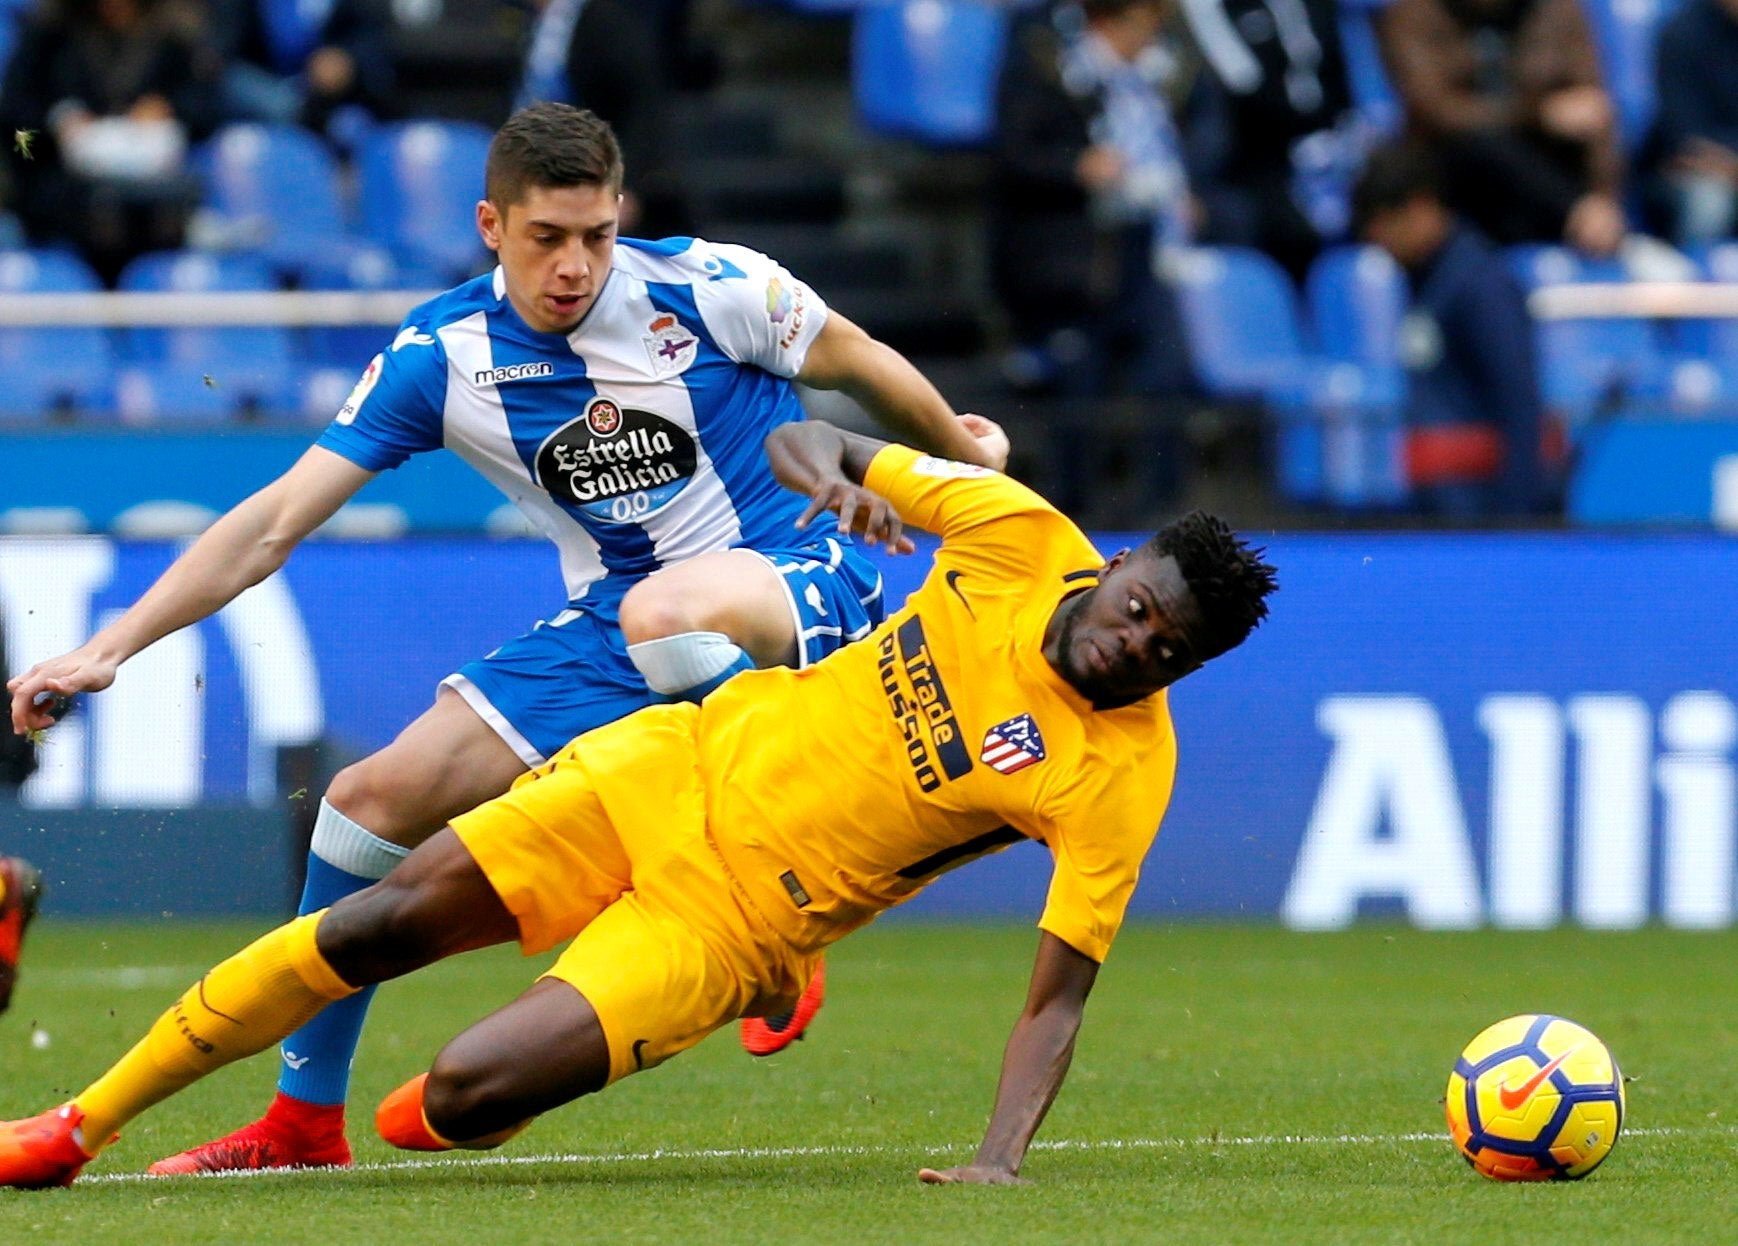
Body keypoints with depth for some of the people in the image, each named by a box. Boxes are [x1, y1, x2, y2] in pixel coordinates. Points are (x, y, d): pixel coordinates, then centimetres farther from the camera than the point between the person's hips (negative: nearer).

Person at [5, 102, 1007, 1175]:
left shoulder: (708, 290, -15)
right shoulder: (442, 354, -7)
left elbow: (856, 363, 5)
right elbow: (277, 522, -7)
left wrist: (965, 452, 21)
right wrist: (108, 649, -15)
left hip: (805, 581, -5)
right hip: (614, 622, 5)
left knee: (666, 611, -40)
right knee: (381, 794, -5)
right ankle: (306, 1118, 12)